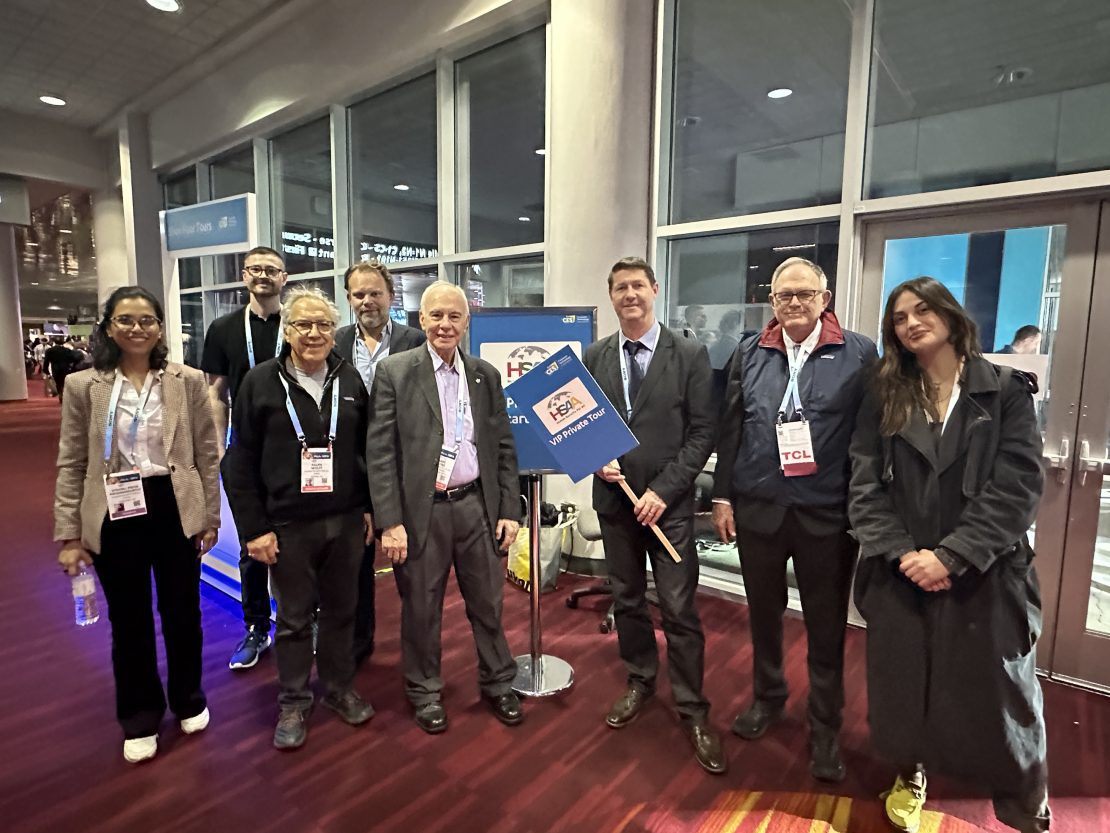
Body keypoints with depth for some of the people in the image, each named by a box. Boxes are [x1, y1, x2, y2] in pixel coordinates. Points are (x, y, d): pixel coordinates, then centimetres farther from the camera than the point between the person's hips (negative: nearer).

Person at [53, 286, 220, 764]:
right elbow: (71, 464, 2)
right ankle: (140, 718, 35)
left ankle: (189, 701, 38)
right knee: (129, 620, 14)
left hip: (175, 510, 0)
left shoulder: (188, 381, -2)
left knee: (182, 611, 14)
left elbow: (207, 455, 2)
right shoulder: (83, 386, -1)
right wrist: (69, 534, -2)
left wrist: (210, 517, 1)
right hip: (115, 515, 0)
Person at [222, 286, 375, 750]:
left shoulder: (350, 380, 3)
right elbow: (240, 463, -4)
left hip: (346, 521, 3)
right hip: (289, 525, -2)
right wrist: (254, 528, -8)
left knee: (341, 611, 15)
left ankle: (339, 689, 35)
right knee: (294, 618, 11)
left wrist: (369, 507, 4)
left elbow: (366, 449, 7)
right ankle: (293, 702, 31)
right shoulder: (260, 383, -4)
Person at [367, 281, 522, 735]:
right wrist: (389, 521, -13)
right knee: (421, 608, 13)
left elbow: (504, 448, 8)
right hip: (420, 510, -3)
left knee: (488, 603, 16)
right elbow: (380, 453, -8)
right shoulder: (394, 371, -5)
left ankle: (498, 683, 37)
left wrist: (509, 510, 3)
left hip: (477, 505, 3)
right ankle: (425, 691, 36)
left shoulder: (486, 375, 6)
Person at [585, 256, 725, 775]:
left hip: (669, 502, -3)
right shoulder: (594, 357, 5)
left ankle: (692, 709, 20)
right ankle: (639, 683, 37)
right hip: (614, 499, 4)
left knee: (679, 610, 2)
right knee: (626, 600, 16)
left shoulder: (690, 354, -5)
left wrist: (663, 490, -14)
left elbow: (702, 432, -7)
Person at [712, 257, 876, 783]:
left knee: (826, 626, 12)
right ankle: (767, 696, 42)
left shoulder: (859, 353, -3)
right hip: (757, 507, 3)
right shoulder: (750, 352, 5)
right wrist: (722, 496, 2)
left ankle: (825, 727, 33)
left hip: (827, 513, -2)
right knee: (763, 612, 18)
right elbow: (730, 428, 5)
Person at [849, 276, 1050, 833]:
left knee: (995, 694, 9)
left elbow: (1017, 488, -10)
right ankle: (909, 777, 40)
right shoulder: (883, 397, 4)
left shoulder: (1006, 391, -1)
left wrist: (951, 557, -17)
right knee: (902, 686, 14)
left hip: (984, 575, -1)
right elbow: (866, 485, -2)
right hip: (900, 575, 2)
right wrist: (902, 553, -13)